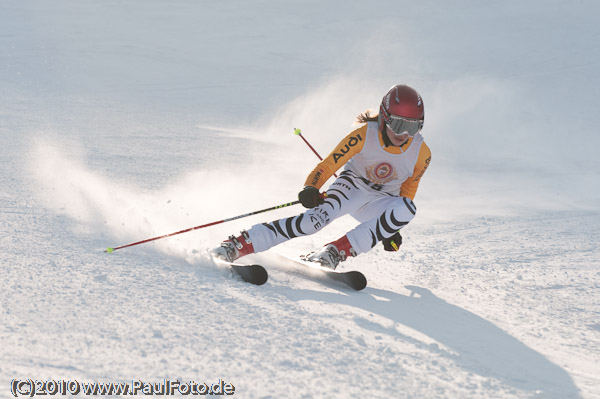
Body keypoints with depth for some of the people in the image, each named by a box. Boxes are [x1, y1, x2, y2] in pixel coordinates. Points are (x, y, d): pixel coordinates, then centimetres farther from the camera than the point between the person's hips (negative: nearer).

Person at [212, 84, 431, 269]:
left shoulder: (421, 154, -15)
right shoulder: (364, 136, -23)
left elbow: (407, 190, 2)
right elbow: (328, 165, -20)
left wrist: (392, 229, 2)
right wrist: (311, 188, -38)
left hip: (380, 204, 3)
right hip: (352, 185, -3)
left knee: (408, 209, -31)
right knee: (320, 216, -33)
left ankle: (338, 251, -31)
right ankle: (239, 244, -35)